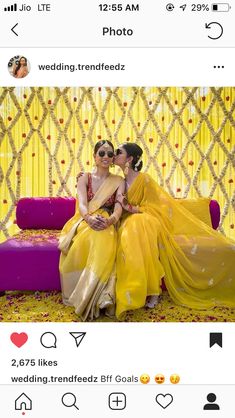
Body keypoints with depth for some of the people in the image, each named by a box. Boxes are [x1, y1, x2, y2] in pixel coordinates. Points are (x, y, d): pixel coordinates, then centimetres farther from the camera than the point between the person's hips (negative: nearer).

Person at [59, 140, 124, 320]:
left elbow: (118, 206, -6)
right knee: (89, 238, -38)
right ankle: (88, 296, -28)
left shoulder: (119, 181, 10)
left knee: (103, 239, -39)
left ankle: (92, 297, -34)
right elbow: (82, 204, -8)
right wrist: (89, 218, -33)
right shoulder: (85, 178, 8)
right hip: (85, 222, 0)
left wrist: (110, 220, -31)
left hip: (107, 223, 0)